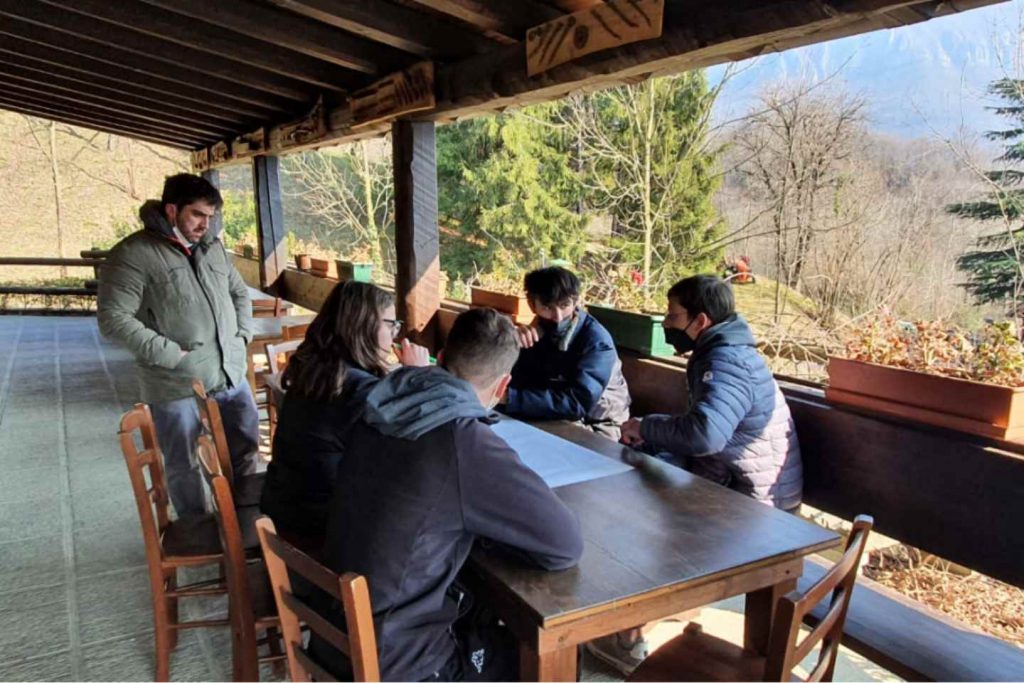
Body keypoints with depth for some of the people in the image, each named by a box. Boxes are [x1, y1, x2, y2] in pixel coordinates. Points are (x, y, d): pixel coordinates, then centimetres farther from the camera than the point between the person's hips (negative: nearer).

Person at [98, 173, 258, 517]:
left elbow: (239, 292, 24)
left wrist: (242, 334, 8)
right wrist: (170, 354, -18)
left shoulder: (213, 246, 10)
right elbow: (113, 318, -16)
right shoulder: (134, 254, -11)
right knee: (183, 464, 8)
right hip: (176, 383, -6)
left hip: (230, 372, 6)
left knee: (246, 444, 17)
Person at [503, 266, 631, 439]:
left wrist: (509, 397, -38)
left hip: (597, 426, -5)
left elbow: (577, 403, -35)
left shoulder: (596, 340, -24)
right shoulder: (537, 333, -6)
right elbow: (508, 384, -10)